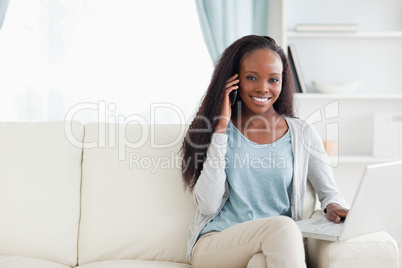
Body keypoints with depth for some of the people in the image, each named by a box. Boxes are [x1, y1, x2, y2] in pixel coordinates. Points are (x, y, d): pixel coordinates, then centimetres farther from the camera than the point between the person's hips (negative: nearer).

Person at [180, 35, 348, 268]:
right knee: (281, 227, -31)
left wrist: (333, 205, -8)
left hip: (278, 247, 0)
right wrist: (221, 128, -5)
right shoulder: (217, 131, 7)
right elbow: (208, 205, -4)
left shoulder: (304, 135, 10)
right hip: (214, 244, 0)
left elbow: (330, 192, 19)